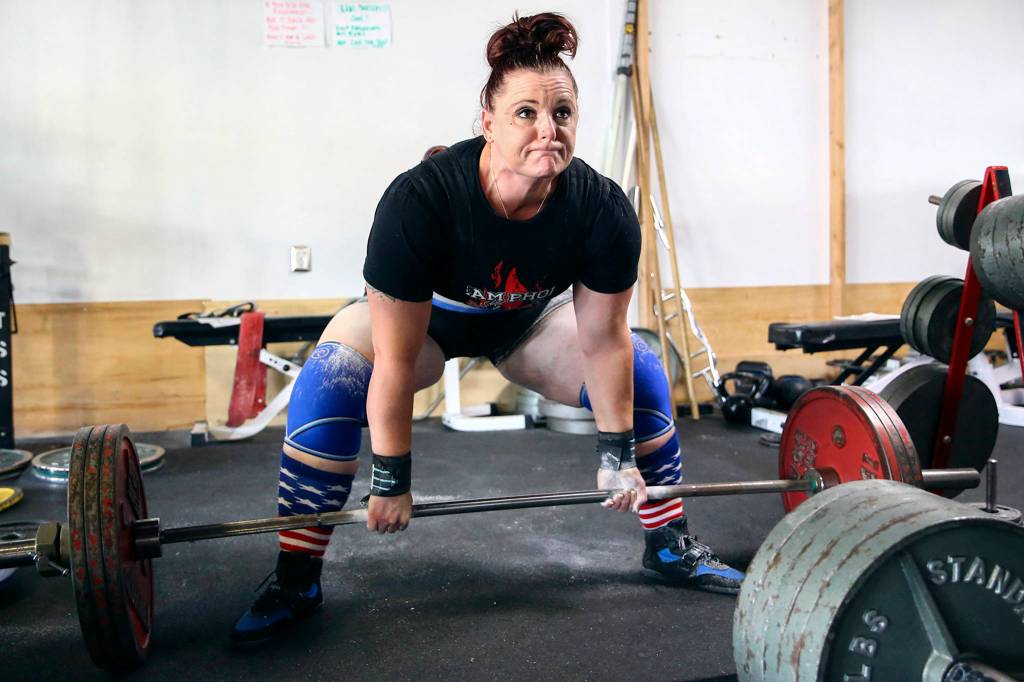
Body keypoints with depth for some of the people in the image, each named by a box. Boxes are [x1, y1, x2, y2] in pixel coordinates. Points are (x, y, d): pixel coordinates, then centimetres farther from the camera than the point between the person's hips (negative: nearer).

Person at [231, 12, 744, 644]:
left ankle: (673, 545, 13)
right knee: (327, 387, -27)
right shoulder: (419, 200, -39)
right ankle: (296, 581, -11)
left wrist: (617, 455, -10)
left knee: (641, 375, -8)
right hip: (422, 317, -3)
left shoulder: (604, 209, -30)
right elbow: (396, 360, -32)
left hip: (529, 320, 3)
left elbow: (602, 339, -17)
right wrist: (391, 481, -25)